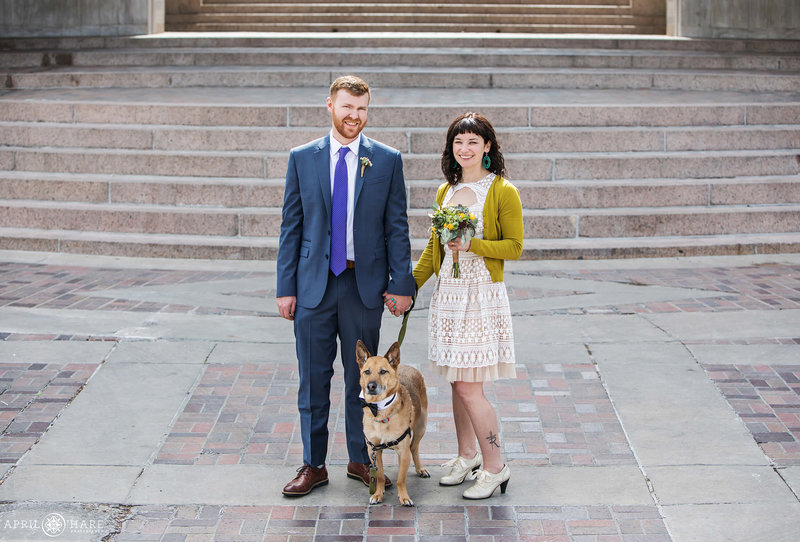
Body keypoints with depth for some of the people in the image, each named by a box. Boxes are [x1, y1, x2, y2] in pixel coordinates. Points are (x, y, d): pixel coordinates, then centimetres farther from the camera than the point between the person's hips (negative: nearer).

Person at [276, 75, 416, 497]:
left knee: (363, 378, 10)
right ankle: (313, 465, 18)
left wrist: (401, 284, -3)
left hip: (366, 284, 0)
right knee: (313, 379, 6)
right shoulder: (302, 158, 3)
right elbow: (291, 227, 4)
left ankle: (361, 460, 24)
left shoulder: (387, 160, 2)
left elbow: (397, 227, 2)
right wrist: (285, 287, -1)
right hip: (313, 285, 0)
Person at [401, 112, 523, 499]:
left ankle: (495, 468, 6)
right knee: (457, 382, 13)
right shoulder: (446, 191, 12)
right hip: (447, 292, 6)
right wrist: (409, 286, 15)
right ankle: (467, 456, 28)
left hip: (482, 295, -6)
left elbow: (514, 247, -7)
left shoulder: (502, 191, -6)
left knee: (470, 387, -7)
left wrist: (472, 245, -19)